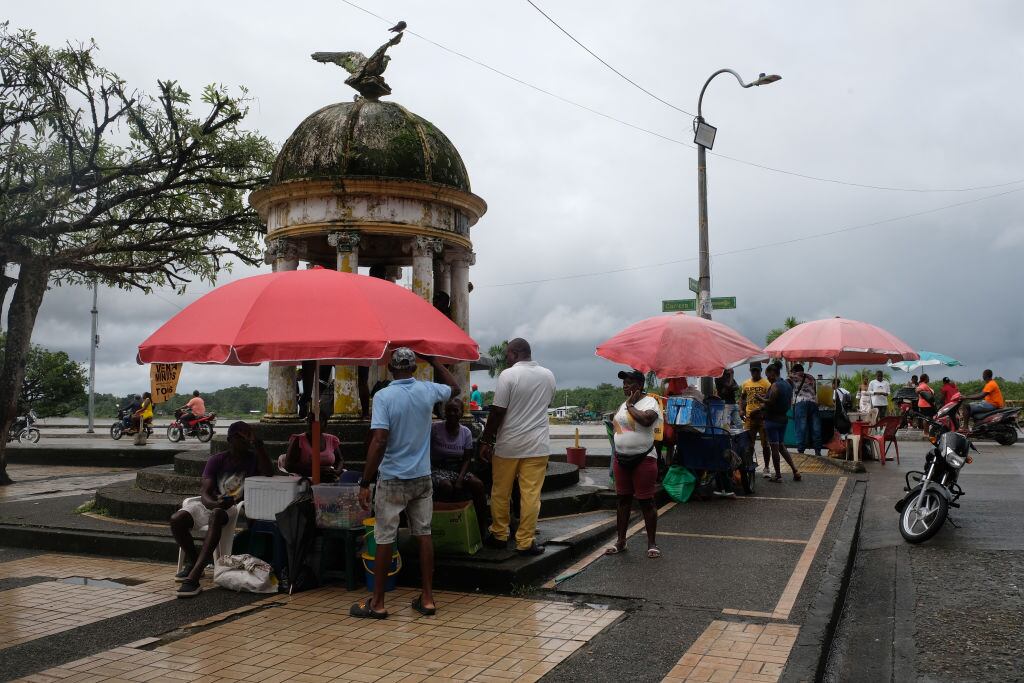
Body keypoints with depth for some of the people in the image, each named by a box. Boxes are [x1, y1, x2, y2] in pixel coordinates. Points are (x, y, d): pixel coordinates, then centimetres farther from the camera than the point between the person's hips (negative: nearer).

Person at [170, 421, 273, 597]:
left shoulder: (254, 459, 3)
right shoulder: (217, 460, 7)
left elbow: (269, 474, -21)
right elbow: (205, 493, -3)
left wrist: (258, 443, -23)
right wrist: (214, 503, -28)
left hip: (236, 506, -4)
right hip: (212, 503, 4)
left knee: (216, 516, -37)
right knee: (177, 519, -20)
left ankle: (193, 577, -44)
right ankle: (193, 561, 8)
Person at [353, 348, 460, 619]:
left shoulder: (383, 396, -15)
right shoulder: (427, 391, -2)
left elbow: (379, 441, -21)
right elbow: (455, 387, 21)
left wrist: (365, 483, -17)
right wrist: (434, 362, 25)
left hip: (392, 480, -4)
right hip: (422, 477, 4)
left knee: (384, 540, 5)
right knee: (424, 534, 11)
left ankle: (377, 602, 14)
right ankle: (427, 598, 16)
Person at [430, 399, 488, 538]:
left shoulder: (466, 432, 0)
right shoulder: (435, 428, -11)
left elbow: (467, 459, 0)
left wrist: (460, 479, -14)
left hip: (458, 470, 4)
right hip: (438, 469, -3)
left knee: (478, 484, -21)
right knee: (446, 486, -36)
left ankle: (482, 527, -12)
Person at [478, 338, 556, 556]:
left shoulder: (508, 375, -10)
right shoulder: (548, 376, 6)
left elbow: (497, 412, -12)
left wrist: (485, 441, -6)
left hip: (508, 444, -3)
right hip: (537, 445, 3)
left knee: (500, 492, 12)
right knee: (531, 494, 3)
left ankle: (499, 535, 23)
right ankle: (525, 542, 5)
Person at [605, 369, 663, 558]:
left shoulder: (650, 401, -8)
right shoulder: (624, 404, 15)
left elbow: (646, 420, -28)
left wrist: (630, 405, -14)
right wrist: (617, 454, 14)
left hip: (643, 459, -7)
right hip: (621, 458, 7)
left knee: (646, 502, -1)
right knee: (623, 500, 11)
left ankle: (652, 543, 9)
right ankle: (621, 541, 19)